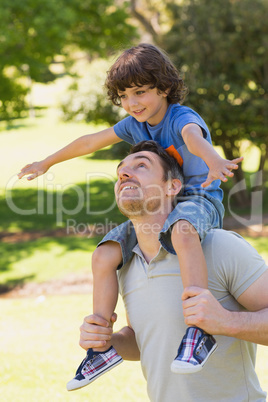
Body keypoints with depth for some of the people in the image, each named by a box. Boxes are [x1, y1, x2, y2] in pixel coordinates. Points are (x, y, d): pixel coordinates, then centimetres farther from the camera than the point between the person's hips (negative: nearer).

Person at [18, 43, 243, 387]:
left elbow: (194, 137, -43)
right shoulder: (134, 125, 6)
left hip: (199, 199, -7)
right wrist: (46, 163, 29)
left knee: (182, 230, -44)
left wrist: (214, 161, -67)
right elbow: (90, 142, 19)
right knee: (104, 256, -9)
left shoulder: (182, 117, -18)